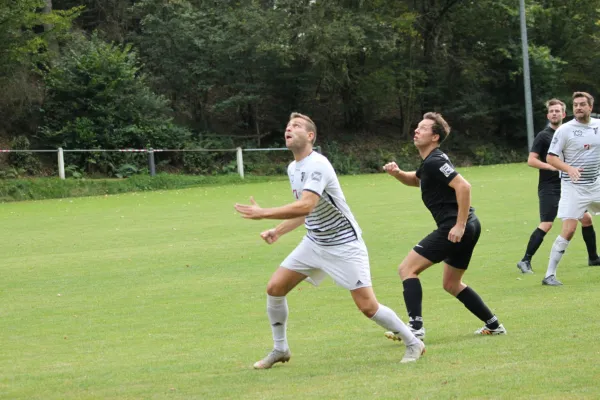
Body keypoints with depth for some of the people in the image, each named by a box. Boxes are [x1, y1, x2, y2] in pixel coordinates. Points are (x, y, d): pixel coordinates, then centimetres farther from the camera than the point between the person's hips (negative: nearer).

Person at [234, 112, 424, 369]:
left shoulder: (317, 165, -23)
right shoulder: (293, 169, 6)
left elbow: (305, 206, -37)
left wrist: (262, 213, -35)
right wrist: (278, 231, 9)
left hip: (344, 244, -8)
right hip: (314, 242, 8)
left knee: (367, 306, -12)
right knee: (275, 288, -2)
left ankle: (413, 343, 8)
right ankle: (280, 350, 15)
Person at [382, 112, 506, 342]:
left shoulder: (434, 162, -13)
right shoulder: (429, 162, 18)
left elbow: (463, 186, -24)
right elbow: (415, 180, 38)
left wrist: (460, 225, -25)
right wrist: (397, 173, 16)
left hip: (454, 228, -11)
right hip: (467, 227, 11)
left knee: (407, 269, -8)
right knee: (452, 284, 23)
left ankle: (415, 327, -16)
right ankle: (494, 326, 25)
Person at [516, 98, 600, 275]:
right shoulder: (543, 136, -7)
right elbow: (531, 160, -14)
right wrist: (551, 167, -25)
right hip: (549, 188, -7)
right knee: (546, 225, -16)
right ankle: (525, 261, -11)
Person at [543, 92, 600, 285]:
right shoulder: (565, 130, -9)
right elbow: (550, 158, -12)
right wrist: (568, 168, -28)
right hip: (574, 187, -5)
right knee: (568, 230, -13)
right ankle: (549, 275, -8)